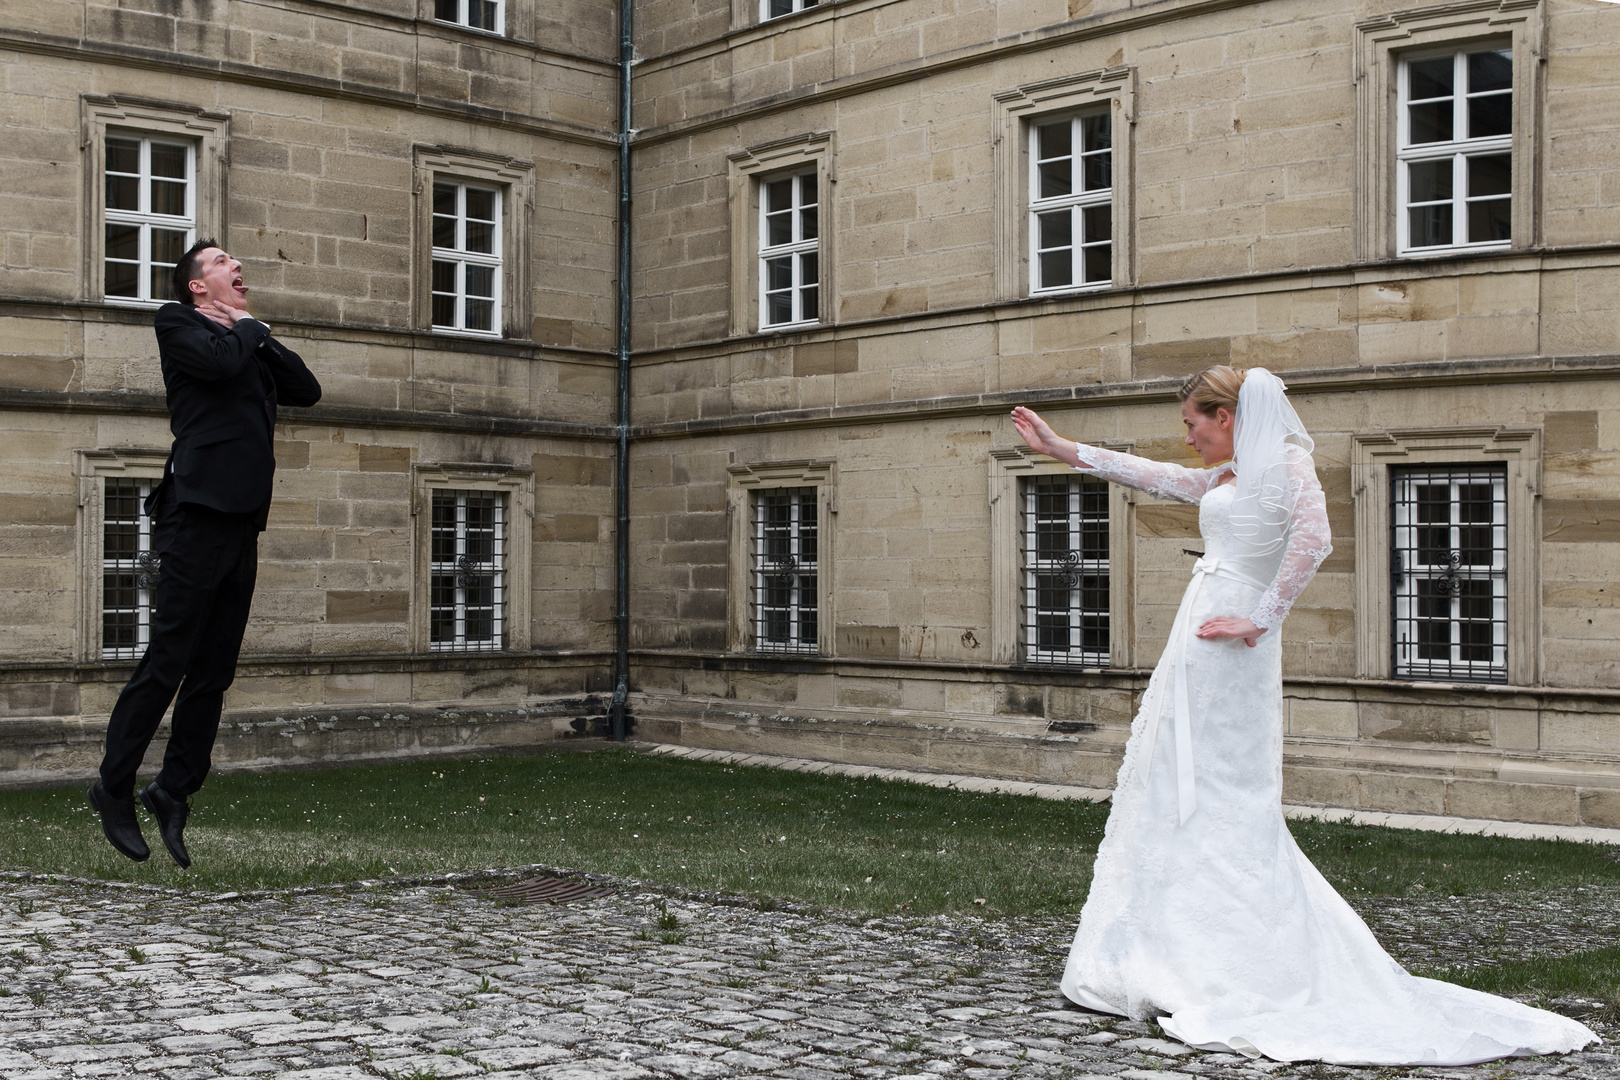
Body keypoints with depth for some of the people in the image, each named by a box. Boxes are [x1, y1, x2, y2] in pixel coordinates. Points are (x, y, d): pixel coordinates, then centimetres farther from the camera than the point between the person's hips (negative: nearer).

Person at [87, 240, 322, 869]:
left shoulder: (247, 343, 25)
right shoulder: (178, 324, 3)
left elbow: (307, 389, 17)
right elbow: (219, 362, -16)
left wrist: (254, 335, 9)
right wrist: (247, 326, 3)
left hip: (242, 522, 7)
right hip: (199, 515, -7)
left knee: (213, 673, 8)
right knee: (166, 662, -7)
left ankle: (174, 792, 16)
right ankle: (114, 788, 5)